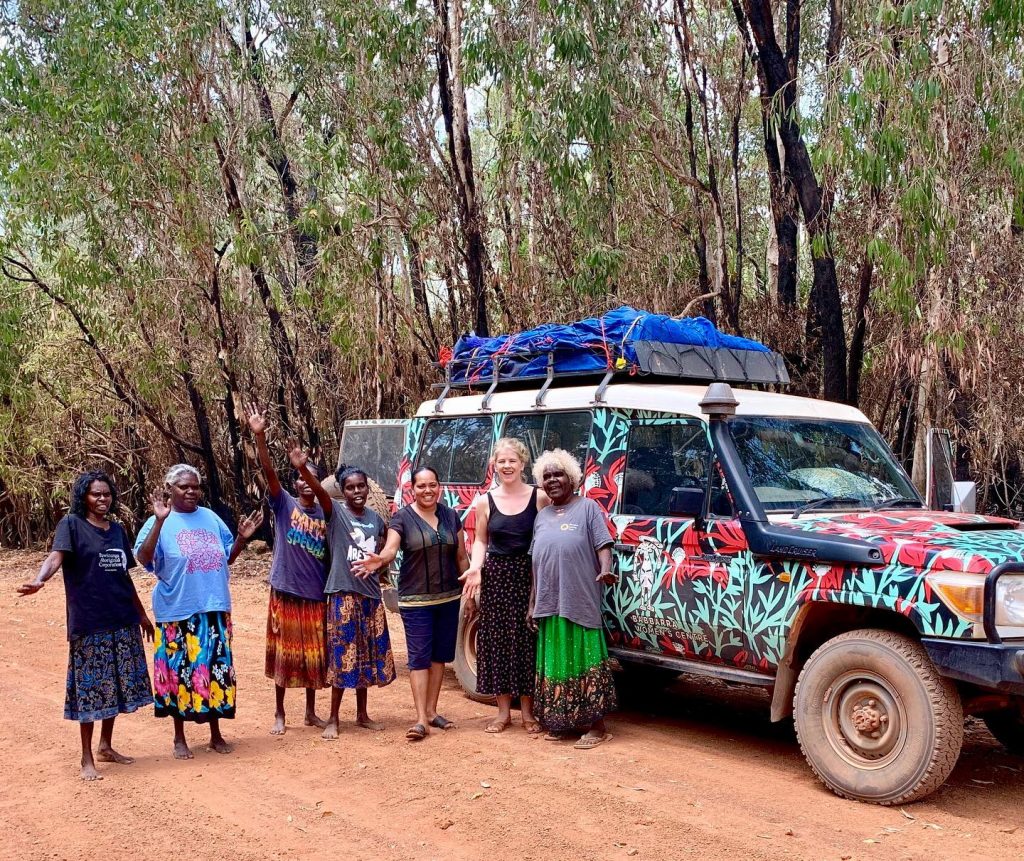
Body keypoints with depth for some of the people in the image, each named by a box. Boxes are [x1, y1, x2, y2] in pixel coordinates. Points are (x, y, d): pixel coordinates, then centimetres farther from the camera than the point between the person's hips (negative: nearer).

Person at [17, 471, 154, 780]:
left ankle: (105, 747, 27)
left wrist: (142, 614, 23)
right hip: (89, 622, -5)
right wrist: (39, 580, -42)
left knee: (116, 686, 11)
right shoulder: (72, 524, -4)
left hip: (122, 621, 6)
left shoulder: (117, 529, 12)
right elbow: (56, 556, -21)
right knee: (90, 688, -1)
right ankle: (87, 759, 10)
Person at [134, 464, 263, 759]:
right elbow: (143, 558, -21)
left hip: (214, 608, 4)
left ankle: (216, 734, 22)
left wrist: (243, 537, -1)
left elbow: (228, 557, 17)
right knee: (180, 671, 3)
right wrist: (159, 521, -28)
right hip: (178, 611, -4)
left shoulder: (211, 518, 9)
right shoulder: (160, 523, -6)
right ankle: (179, 738, 19)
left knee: (216, 669, 9)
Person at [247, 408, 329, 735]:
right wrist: (259, 436, -31)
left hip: (317, 594, 3)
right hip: (286, 591, -3)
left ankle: (311, 713, 24)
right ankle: (279, 714, 19)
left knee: (314, 654, 10)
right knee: (285, 653, 6)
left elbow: (331, 554, 9)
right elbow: (268, 471, -17)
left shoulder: (325, 514, 5)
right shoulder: (284, 504, -3)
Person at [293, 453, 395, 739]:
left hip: (370, 594, 5)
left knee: (368, 656, 11)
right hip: (343, 595, -5)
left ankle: (362, 714, 24)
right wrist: (303, 469, -48)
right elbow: (320, 492, -28)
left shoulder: (375, 518, 8)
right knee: (343, 655, -3)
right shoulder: (335, 512, -7)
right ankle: (333, 718, 8)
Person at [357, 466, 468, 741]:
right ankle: (421, 719, -2)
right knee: (419, 656, -4)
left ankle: (431, 711, 22)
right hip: (415, 600, -4)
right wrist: (378, 560, -42)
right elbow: (391, 548, -20)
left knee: (440, 654, 10)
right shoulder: (402, 517, -6)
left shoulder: (451, 516, 6)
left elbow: (461, 556, 11)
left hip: (449, 598, 4)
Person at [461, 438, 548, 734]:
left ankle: (527, 712, 17)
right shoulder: (485, 502, 3)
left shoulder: (539, 497, -2)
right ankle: (503, 711, 18)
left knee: (527, 640, 3)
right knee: (497, 640, 6)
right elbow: (480, 541, 10)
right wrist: (475, 568, -7)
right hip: (495, 576, 2)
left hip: (529, 576, -2)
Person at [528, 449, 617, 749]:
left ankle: (596, 725, 3)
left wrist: (605, 570, -28)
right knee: (554, 663, 9)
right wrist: (532, 603, 16)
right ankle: (558, 722, 19)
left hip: (581, 602, -6)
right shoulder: (542, 517, 17)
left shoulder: (588, 507, 1)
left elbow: (603, 545, -7)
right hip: (548, 603, 6)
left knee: (584, 660, -4)